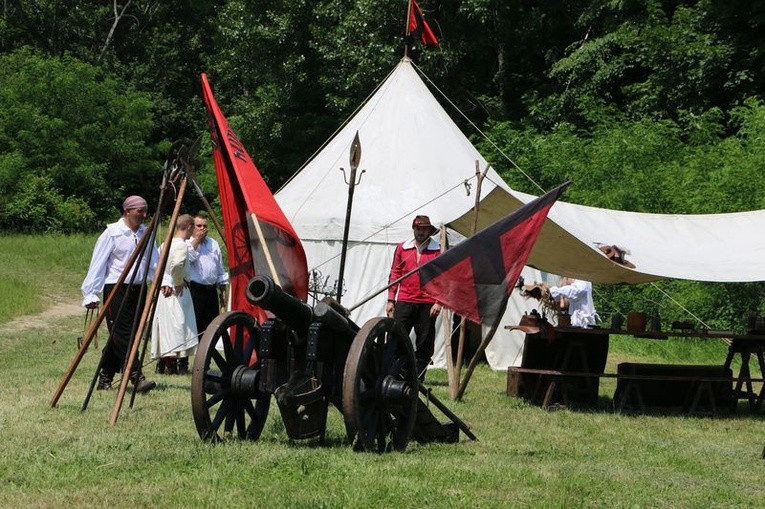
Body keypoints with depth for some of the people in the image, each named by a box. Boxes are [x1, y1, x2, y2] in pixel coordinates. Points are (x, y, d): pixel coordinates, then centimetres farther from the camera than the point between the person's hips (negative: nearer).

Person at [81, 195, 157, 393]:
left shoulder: (145, 233, 12)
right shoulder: (112, 233, -5)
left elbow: (155, 262, 9)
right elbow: (97, 265, -6)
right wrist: (90, 294, -11)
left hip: (137, 288, 6)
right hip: (116, 288, -6)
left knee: (119, 336, 7)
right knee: (122, 333, -12)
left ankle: (105, 378, 14)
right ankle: (137, 377, -18)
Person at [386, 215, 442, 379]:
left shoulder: (438, 250, 3)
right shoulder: (402, 248, 9)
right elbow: (395, 274, 12)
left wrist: (439, 302, -8)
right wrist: (390, 300, 7)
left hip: (427, 304, -1)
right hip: (404, 302, 1)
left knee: (424, 343, 4)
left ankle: (418, 377, 11)